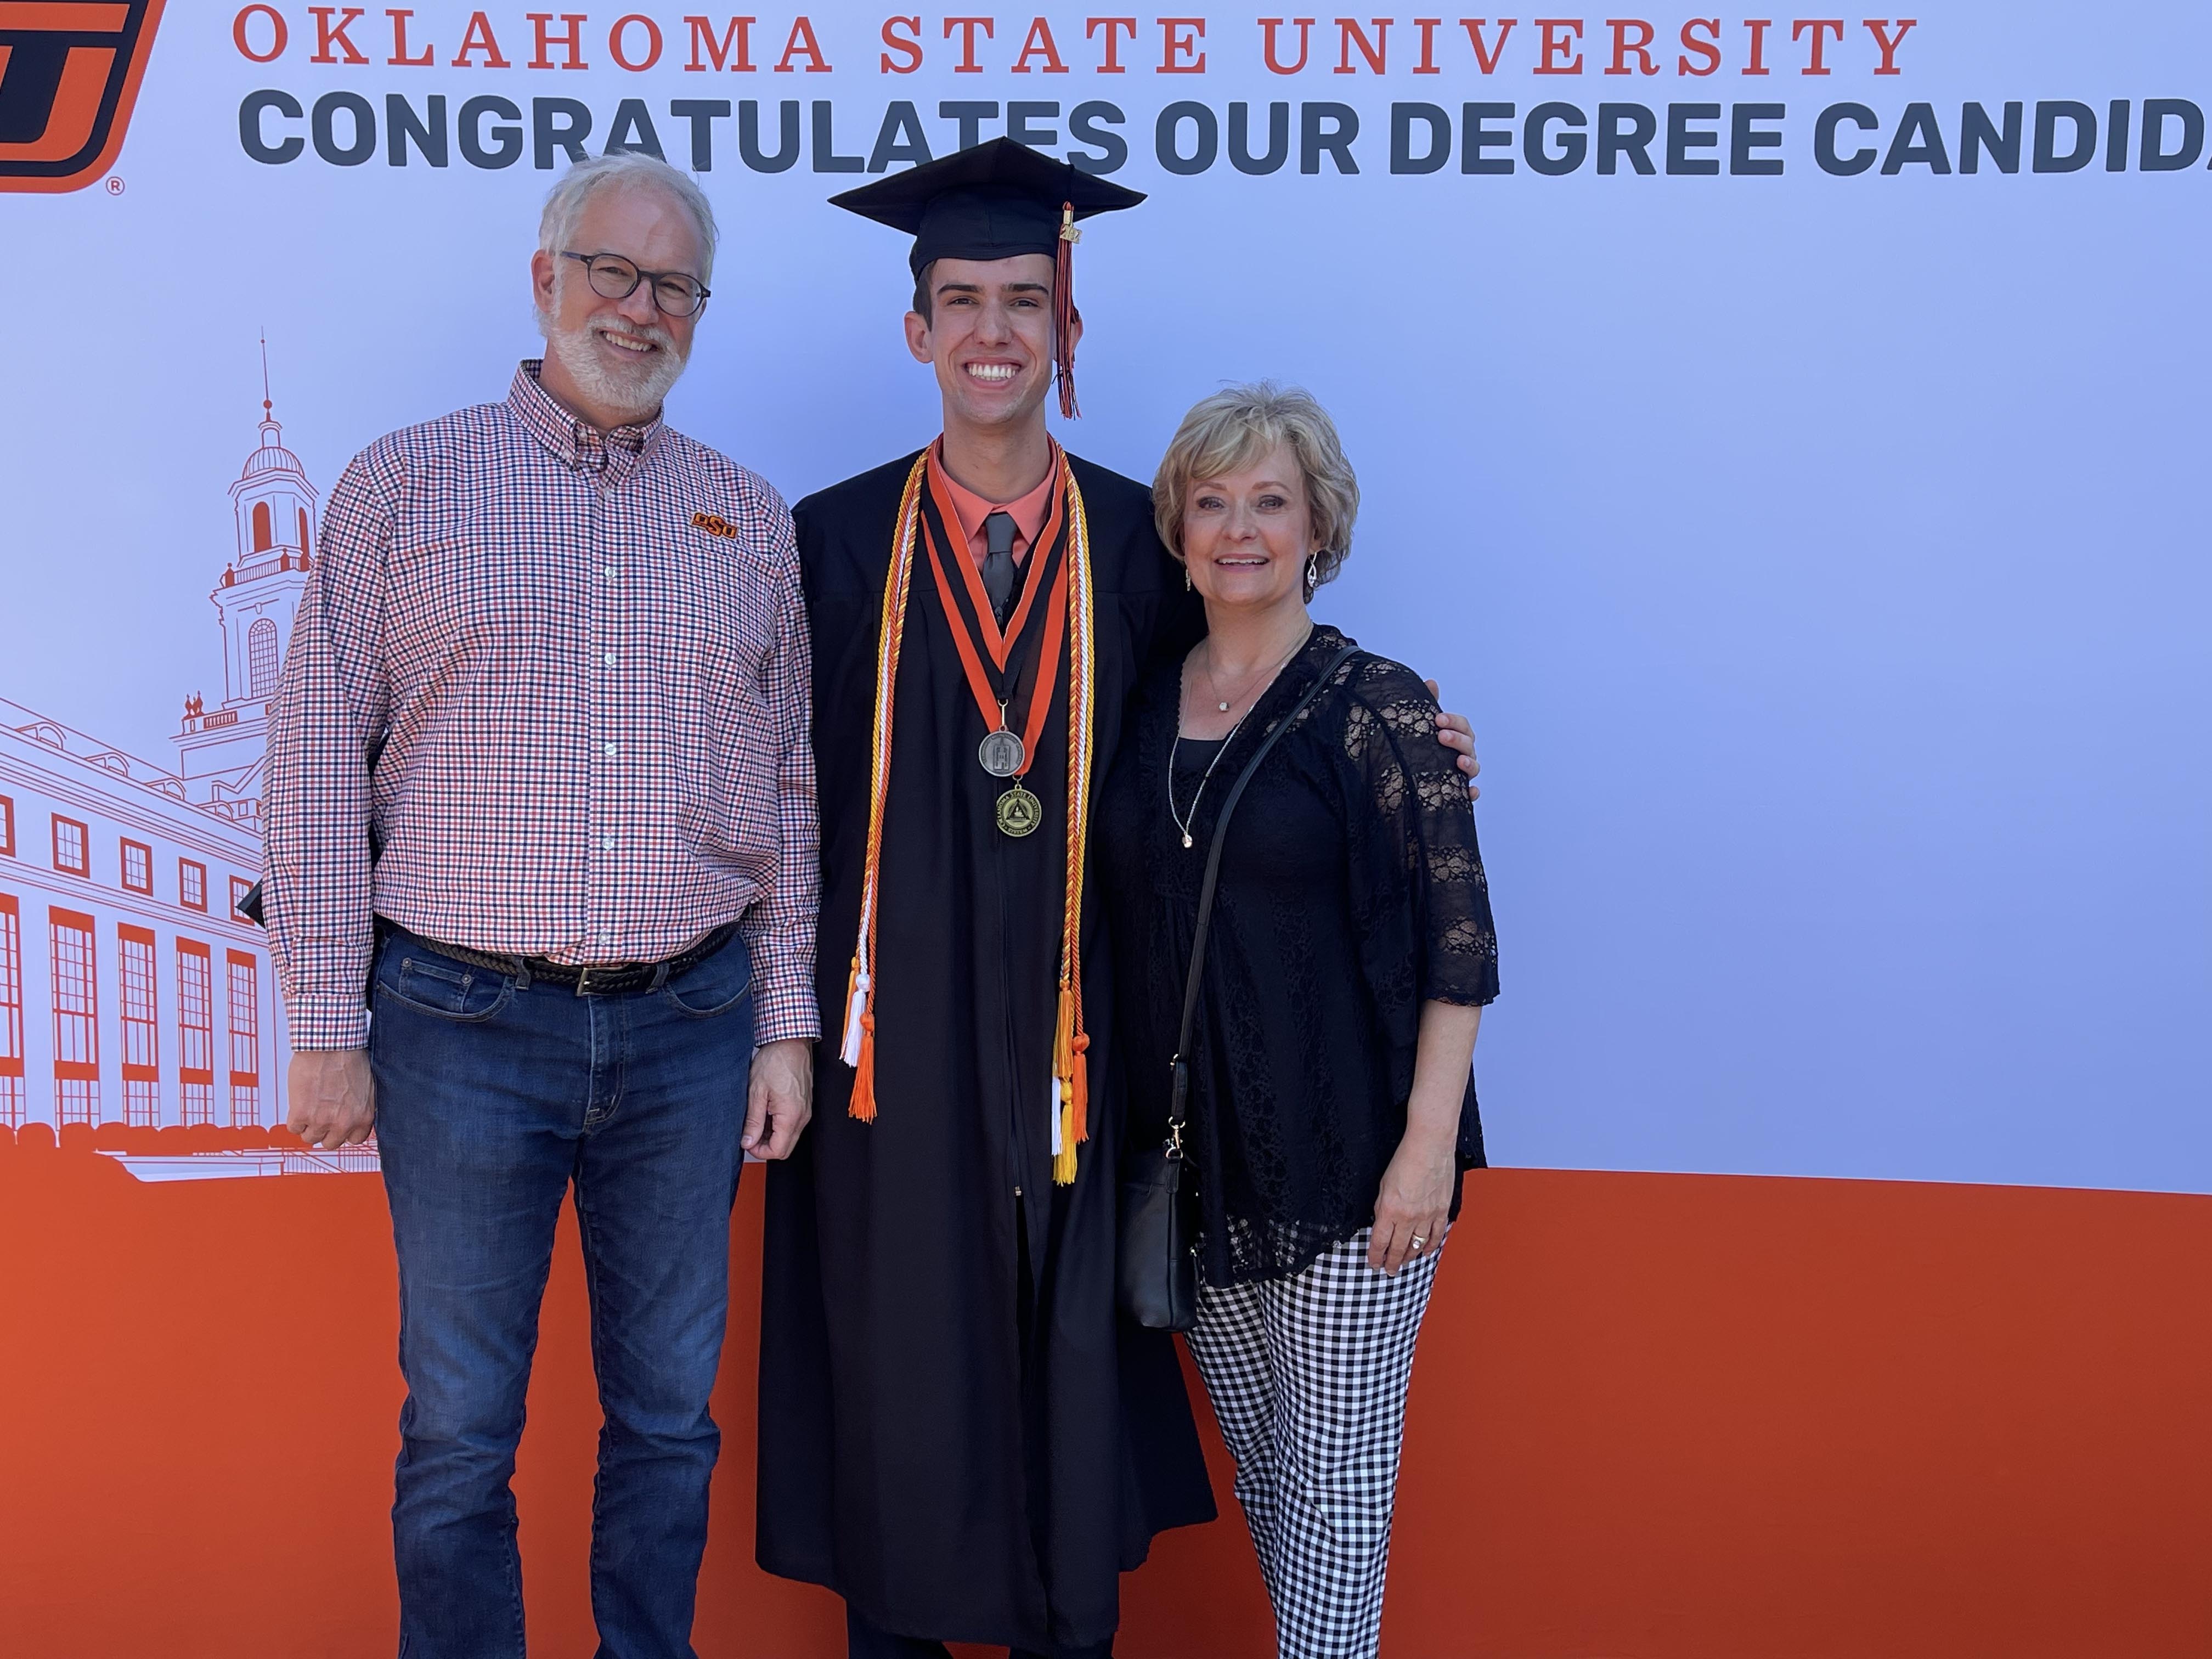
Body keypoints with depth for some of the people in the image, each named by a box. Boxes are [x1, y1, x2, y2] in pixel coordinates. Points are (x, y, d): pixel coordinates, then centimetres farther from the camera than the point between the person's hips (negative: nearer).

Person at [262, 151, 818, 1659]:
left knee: (671, 1413, 12)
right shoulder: (406, 486, 2)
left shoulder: (752, 521, 11)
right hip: (465, 1025, -2)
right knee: (460, 1431, 6)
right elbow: (318, 761, 0)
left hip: (690, 1027, 3)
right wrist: (329, 1025, -4)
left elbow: (791, 788, 12)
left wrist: (786, 1023, 7)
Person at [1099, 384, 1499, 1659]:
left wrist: (1429, 1143, -14)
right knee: (1259, 1456, 15)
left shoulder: (1377, 707, -8)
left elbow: (1462, 942, -9)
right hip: (1196, 1160, 5)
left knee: (1339, 1465, 0)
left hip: (1346, 1158, -5)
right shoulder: (1146, 707, 7)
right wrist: (1146, 1138, 8)